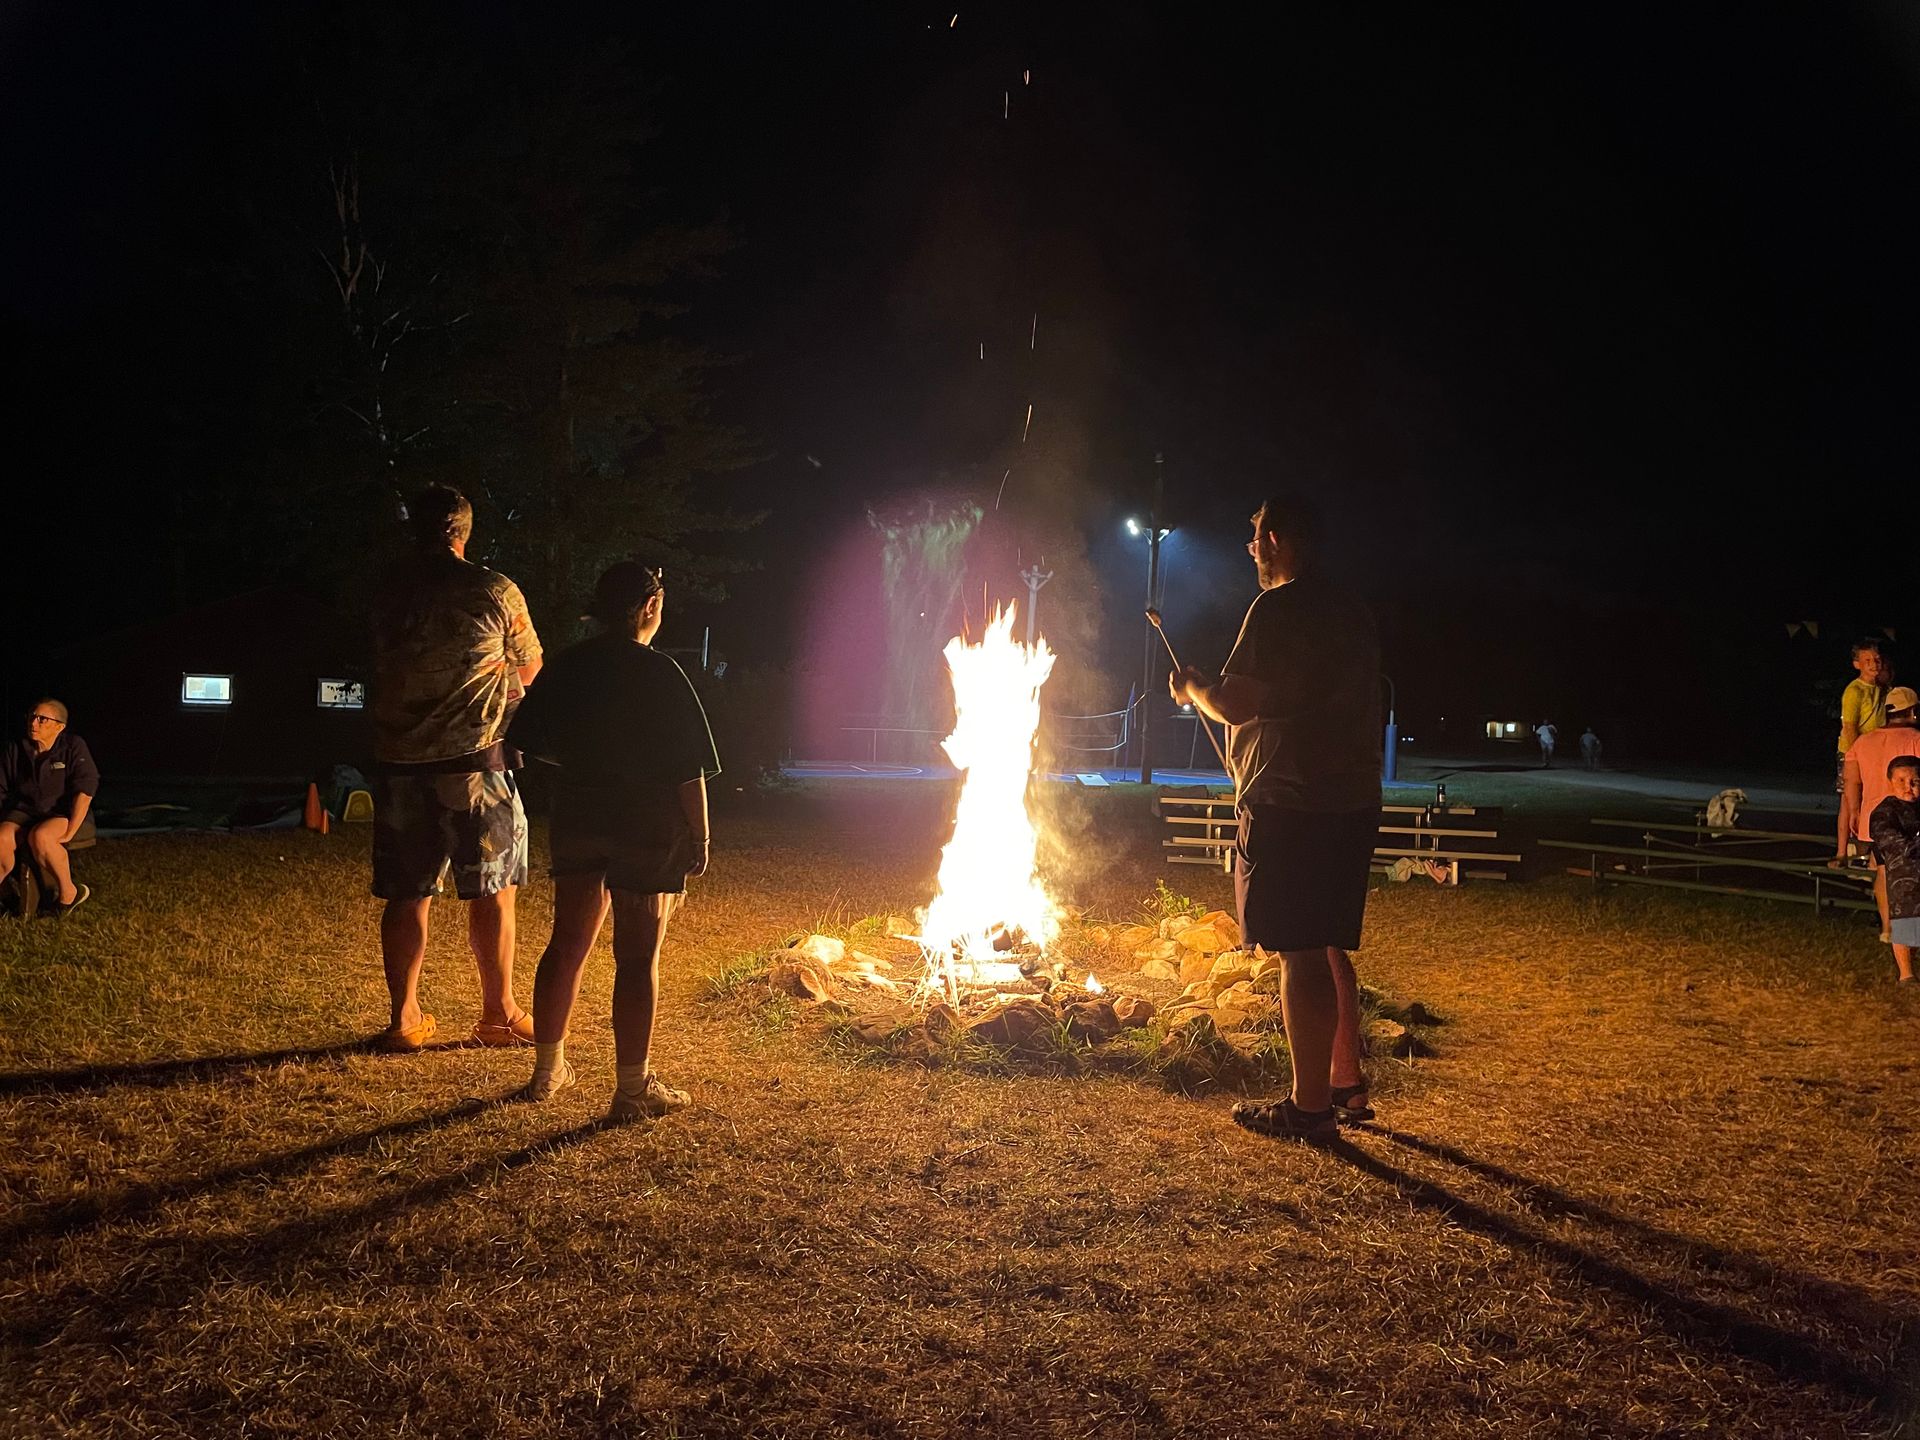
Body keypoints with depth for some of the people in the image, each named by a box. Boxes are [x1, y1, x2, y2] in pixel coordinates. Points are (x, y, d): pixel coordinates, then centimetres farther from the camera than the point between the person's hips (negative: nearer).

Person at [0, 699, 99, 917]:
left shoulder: (73, 746, -7)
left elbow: (85, 790, -15)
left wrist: (69, 831, -22)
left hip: (65, 813, -4)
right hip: (24, 811, 4)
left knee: (39, 836, -36)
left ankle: (69, 893, -19)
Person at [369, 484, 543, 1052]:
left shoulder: (388, 594, 3)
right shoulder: (496, 593, -5)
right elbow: (528, 670, 8)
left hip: (399, 764, 3)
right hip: (474, 759, -3)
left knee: (407, 895, 11)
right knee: (492, 890, 7)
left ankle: (404, 1018, 16)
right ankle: (499, 1014, 14)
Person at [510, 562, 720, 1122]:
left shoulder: (566, 668, 3)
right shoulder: (661, 674, -13)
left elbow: (531, 741, 12)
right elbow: (690, 770, -13)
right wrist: (699, 836, -4)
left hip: (577, 821, 5)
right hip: (648, 830, -5)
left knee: (567, 946, 15)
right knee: (638, 960, 0)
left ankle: (548, 1070, 27)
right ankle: (633, 1089, 7)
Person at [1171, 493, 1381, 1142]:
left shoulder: (1278, 608, -12)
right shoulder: (1352, 611, 17)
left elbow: (1236, 704, -18)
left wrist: (1192, 687, 1)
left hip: (1291, 804, -9)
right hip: (1352, 803, 9)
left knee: (1299, 954, -4)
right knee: (1327, 949, 17)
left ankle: (1309, 1107, 2)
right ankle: (1346, 1086, 25)